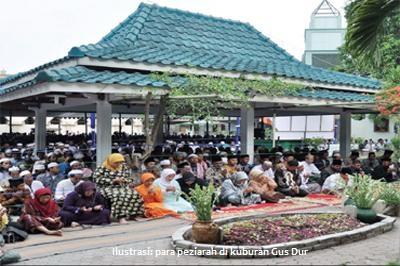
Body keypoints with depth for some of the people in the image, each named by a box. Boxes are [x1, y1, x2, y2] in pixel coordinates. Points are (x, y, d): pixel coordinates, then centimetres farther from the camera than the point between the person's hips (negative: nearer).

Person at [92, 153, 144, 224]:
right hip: (108, 188, -5)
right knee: (118, 195, -38)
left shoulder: (123, 168, 14)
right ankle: (121, 217, -41)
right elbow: (97, 179, -12)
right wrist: (113, 180, -15)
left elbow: (130, 179, 18)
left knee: (134, 194, -24)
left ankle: (131, 214, -19)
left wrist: (124, 180, -8)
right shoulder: (102, 168, 0)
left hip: (122, 187, 5)